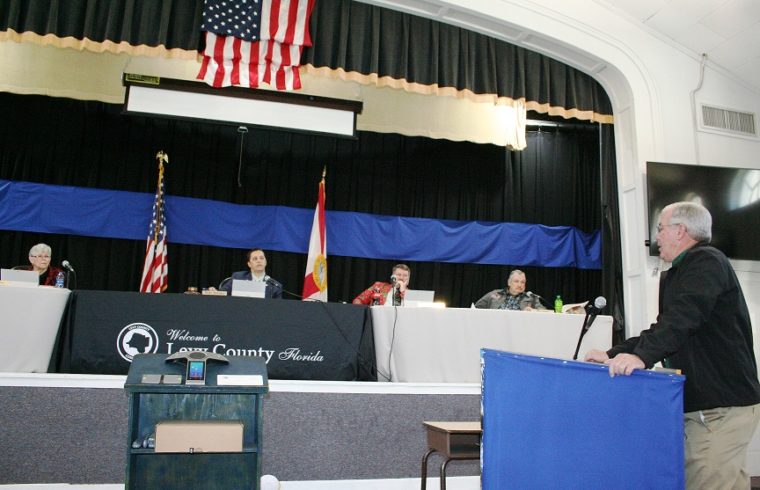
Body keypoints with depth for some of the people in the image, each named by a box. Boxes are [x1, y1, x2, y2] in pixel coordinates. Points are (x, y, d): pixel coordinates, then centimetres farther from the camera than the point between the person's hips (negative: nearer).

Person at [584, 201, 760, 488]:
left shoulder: (706, 261, -11)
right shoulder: (679, 275, 20)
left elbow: (683, 317, -27)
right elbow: (663, 329, 19)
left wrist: (642, 355, -39)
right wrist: (614, 355, 10)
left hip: (722, 405, -10)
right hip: (701, 403, 10)